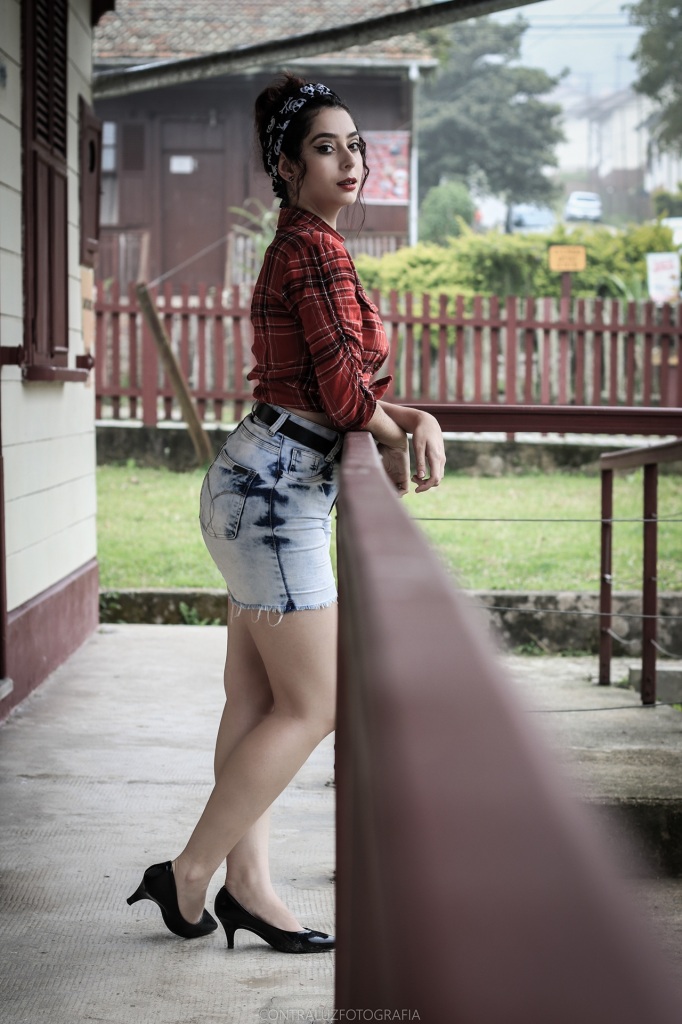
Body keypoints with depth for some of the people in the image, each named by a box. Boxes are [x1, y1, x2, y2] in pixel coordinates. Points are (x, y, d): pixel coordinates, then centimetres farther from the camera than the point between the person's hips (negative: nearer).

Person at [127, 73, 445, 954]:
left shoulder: (294, 249, 19)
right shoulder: (317, 244, -12)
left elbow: (335, 393, 18)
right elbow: (341, 387, -16)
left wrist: (414, 420, 2)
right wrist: (399, 433, 2)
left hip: (264, 485, 10)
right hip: (276, 488, -10)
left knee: (255, 700, 9)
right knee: (312, 706, -5)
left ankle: (247, 885, 13)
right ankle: (188, 874, 2)